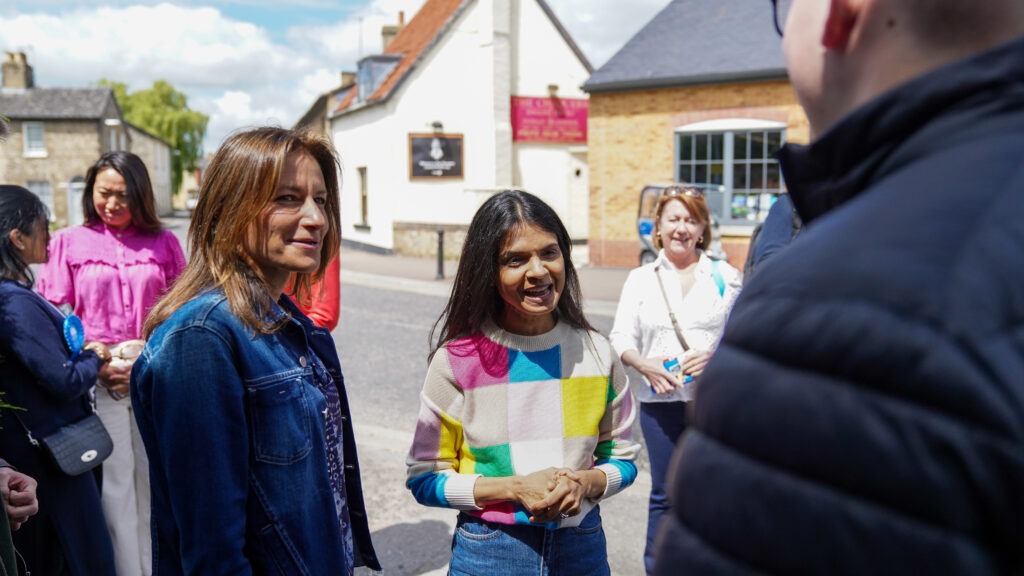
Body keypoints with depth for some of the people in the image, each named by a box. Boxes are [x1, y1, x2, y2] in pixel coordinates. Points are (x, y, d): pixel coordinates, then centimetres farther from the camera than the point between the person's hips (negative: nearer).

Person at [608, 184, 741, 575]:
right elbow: (621, 337, 3)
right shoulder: (640, 279, 9)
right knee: (664, 495, 10)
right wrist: (643, 364, -16)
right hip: (660, 399, 1)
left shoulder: (726, 277, 6)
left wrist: (717, 356, -16)